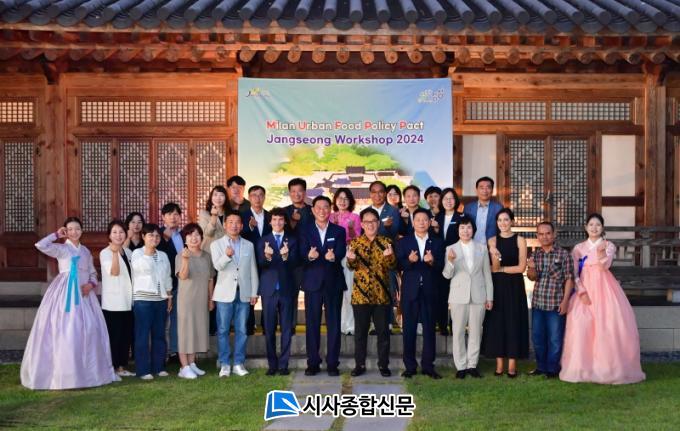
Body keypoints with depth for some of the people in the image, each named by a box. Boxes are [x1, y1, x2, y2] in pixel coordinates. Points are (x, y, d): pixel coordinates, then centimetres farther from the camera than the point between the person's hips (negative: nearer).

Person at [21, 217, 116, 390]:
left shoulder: (86, 251, 16)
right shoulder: (61, 248, 0)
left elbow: (93, 273, 18)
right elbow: (40, 245, -17)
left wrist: (91, 284, -2)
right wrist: (57, 235, -6)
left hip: (84, 292, 6)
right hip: (65, 292, -5)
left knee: (89, 328, 5)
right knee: (65, 329, -9)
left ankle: (87, 370, 17)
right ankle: (65, 372, -3)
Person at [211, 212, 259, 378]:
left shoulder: (249, 245, 11)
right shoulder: (216, 244, 3)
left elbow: (253, 270, 10)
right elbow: (217, 266, -13)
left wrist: (254, 293, 5)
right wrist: (226, 255, -33)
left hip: (244, 293, 2)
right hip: (225, 293, -2)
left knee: (241, 330, 4)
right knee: (223, 330, 1)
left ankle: (239, 363, 13)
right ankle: (225, 364, 9)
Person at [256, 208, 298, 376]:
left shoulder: (292, 240, 7)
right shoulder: (263, 241, 7)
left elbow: (295, 263, -7)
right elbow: (260, 264, -7)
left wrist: (286, 256, -29)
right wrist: (267, 256, -29)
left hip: (286, 289, 0)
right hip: (269, 289, 0)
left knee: (286, 328, 2)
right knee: (269, 329, 4)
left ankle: (283, 364, 8)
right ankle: (272, 364, 12)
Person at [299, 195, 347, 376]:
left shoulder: (339, 231, 7)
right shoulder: (305, 231, 6)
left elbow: (341, 253, -8)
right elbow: (303, 253, -7)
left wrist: (334, 256, -31)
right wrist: (309, 255, -31)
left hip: (334, 282, 0)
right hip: (312, 282, 0)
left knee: (334, 324, 3)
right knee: (312, 324, 3)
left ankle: (332, 363, 10)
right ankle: (313, 363, 12)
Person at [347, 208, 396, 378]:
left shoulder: (386, 242, 4)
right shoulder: (355, 242, 3)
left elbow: (393, 266, -1)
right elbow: (352, 267, -4)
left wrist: (389, 256, -23)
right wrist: (351, 259, -26)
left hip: (382, 294, 0)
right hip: (361, 293, 0)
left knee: (383, 331, 5)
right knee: (360, 331, 5)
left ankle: (383, 364, 15)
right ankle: (360, 364, 15)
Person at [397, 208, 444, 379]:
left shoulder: (437, 242, 9)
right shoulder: (403, 242, 7)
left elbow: (441, 266, 0)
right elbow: (398, 264, -4)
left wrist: (432, 261, -20)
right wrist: (409, 260, -23)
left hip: (429, 291, 1)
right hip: (410, 290, 0)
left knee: (429, 328, 3)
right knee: (409, 328, 4)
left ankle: (428, 366, 11)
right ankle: (410, 366, 12)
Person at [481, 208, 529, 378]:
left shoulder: (520, 240, 0)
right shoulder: (492, 241, 3)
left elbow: (521, 267, -6)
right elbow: (494, 268, -7)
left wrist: (501, 269, -4)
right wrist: (495, 257, -27)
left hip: (514, 287, -1)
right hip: (497, 286, 1)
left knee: (513, 322, 1)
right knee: (497, 322, 3)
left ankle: (512, 364, 8)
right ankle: (499, 364, 10)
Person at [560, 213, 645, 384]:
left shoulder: (609, 246, 6)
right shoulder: (578, 248, 10)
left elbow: (605, 266, -13)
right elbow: (573, 273, 3)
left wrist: (601, 252, -33)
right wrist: (582, 291, -11)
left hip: (604, 288, -1)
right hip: (585, 288, 1)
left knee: (609, 324, -9)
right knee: (581, 325, -10)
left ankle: (610, 367, 2)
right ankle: (583, 368, -1)